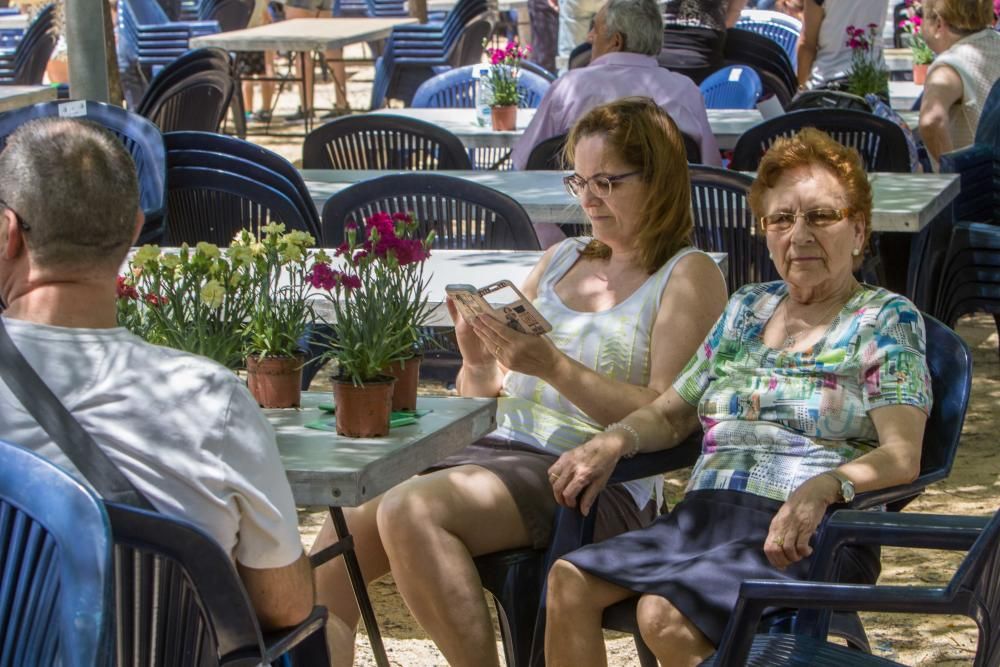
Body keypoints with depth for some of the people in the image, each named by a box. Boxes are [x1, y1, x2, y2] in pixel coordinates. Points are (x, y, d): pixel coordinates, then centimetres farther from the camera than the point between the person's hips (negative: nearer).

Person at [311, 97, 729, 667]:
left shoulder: (690, 275, 0)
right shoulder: (561, 259, 20)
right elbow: (484, 392, 21)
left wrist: (554, 366, -22)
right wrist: (478, 361, -3)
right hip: (501, 450, 7)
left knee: (411, 510, -30)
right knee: (335, 549, -14)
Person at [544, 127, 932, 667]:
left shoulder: (886, 319, 4)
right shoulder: (746, 308, 21)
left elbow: (902, 455, -9)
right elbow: (673, 412, 26)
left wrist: (822, 487, -29)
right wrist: (614, 441, 3)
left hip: (798, 537, -6)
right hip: (701, 516, 6)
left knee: (665, 615, -31)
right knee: (569, 581, -20)